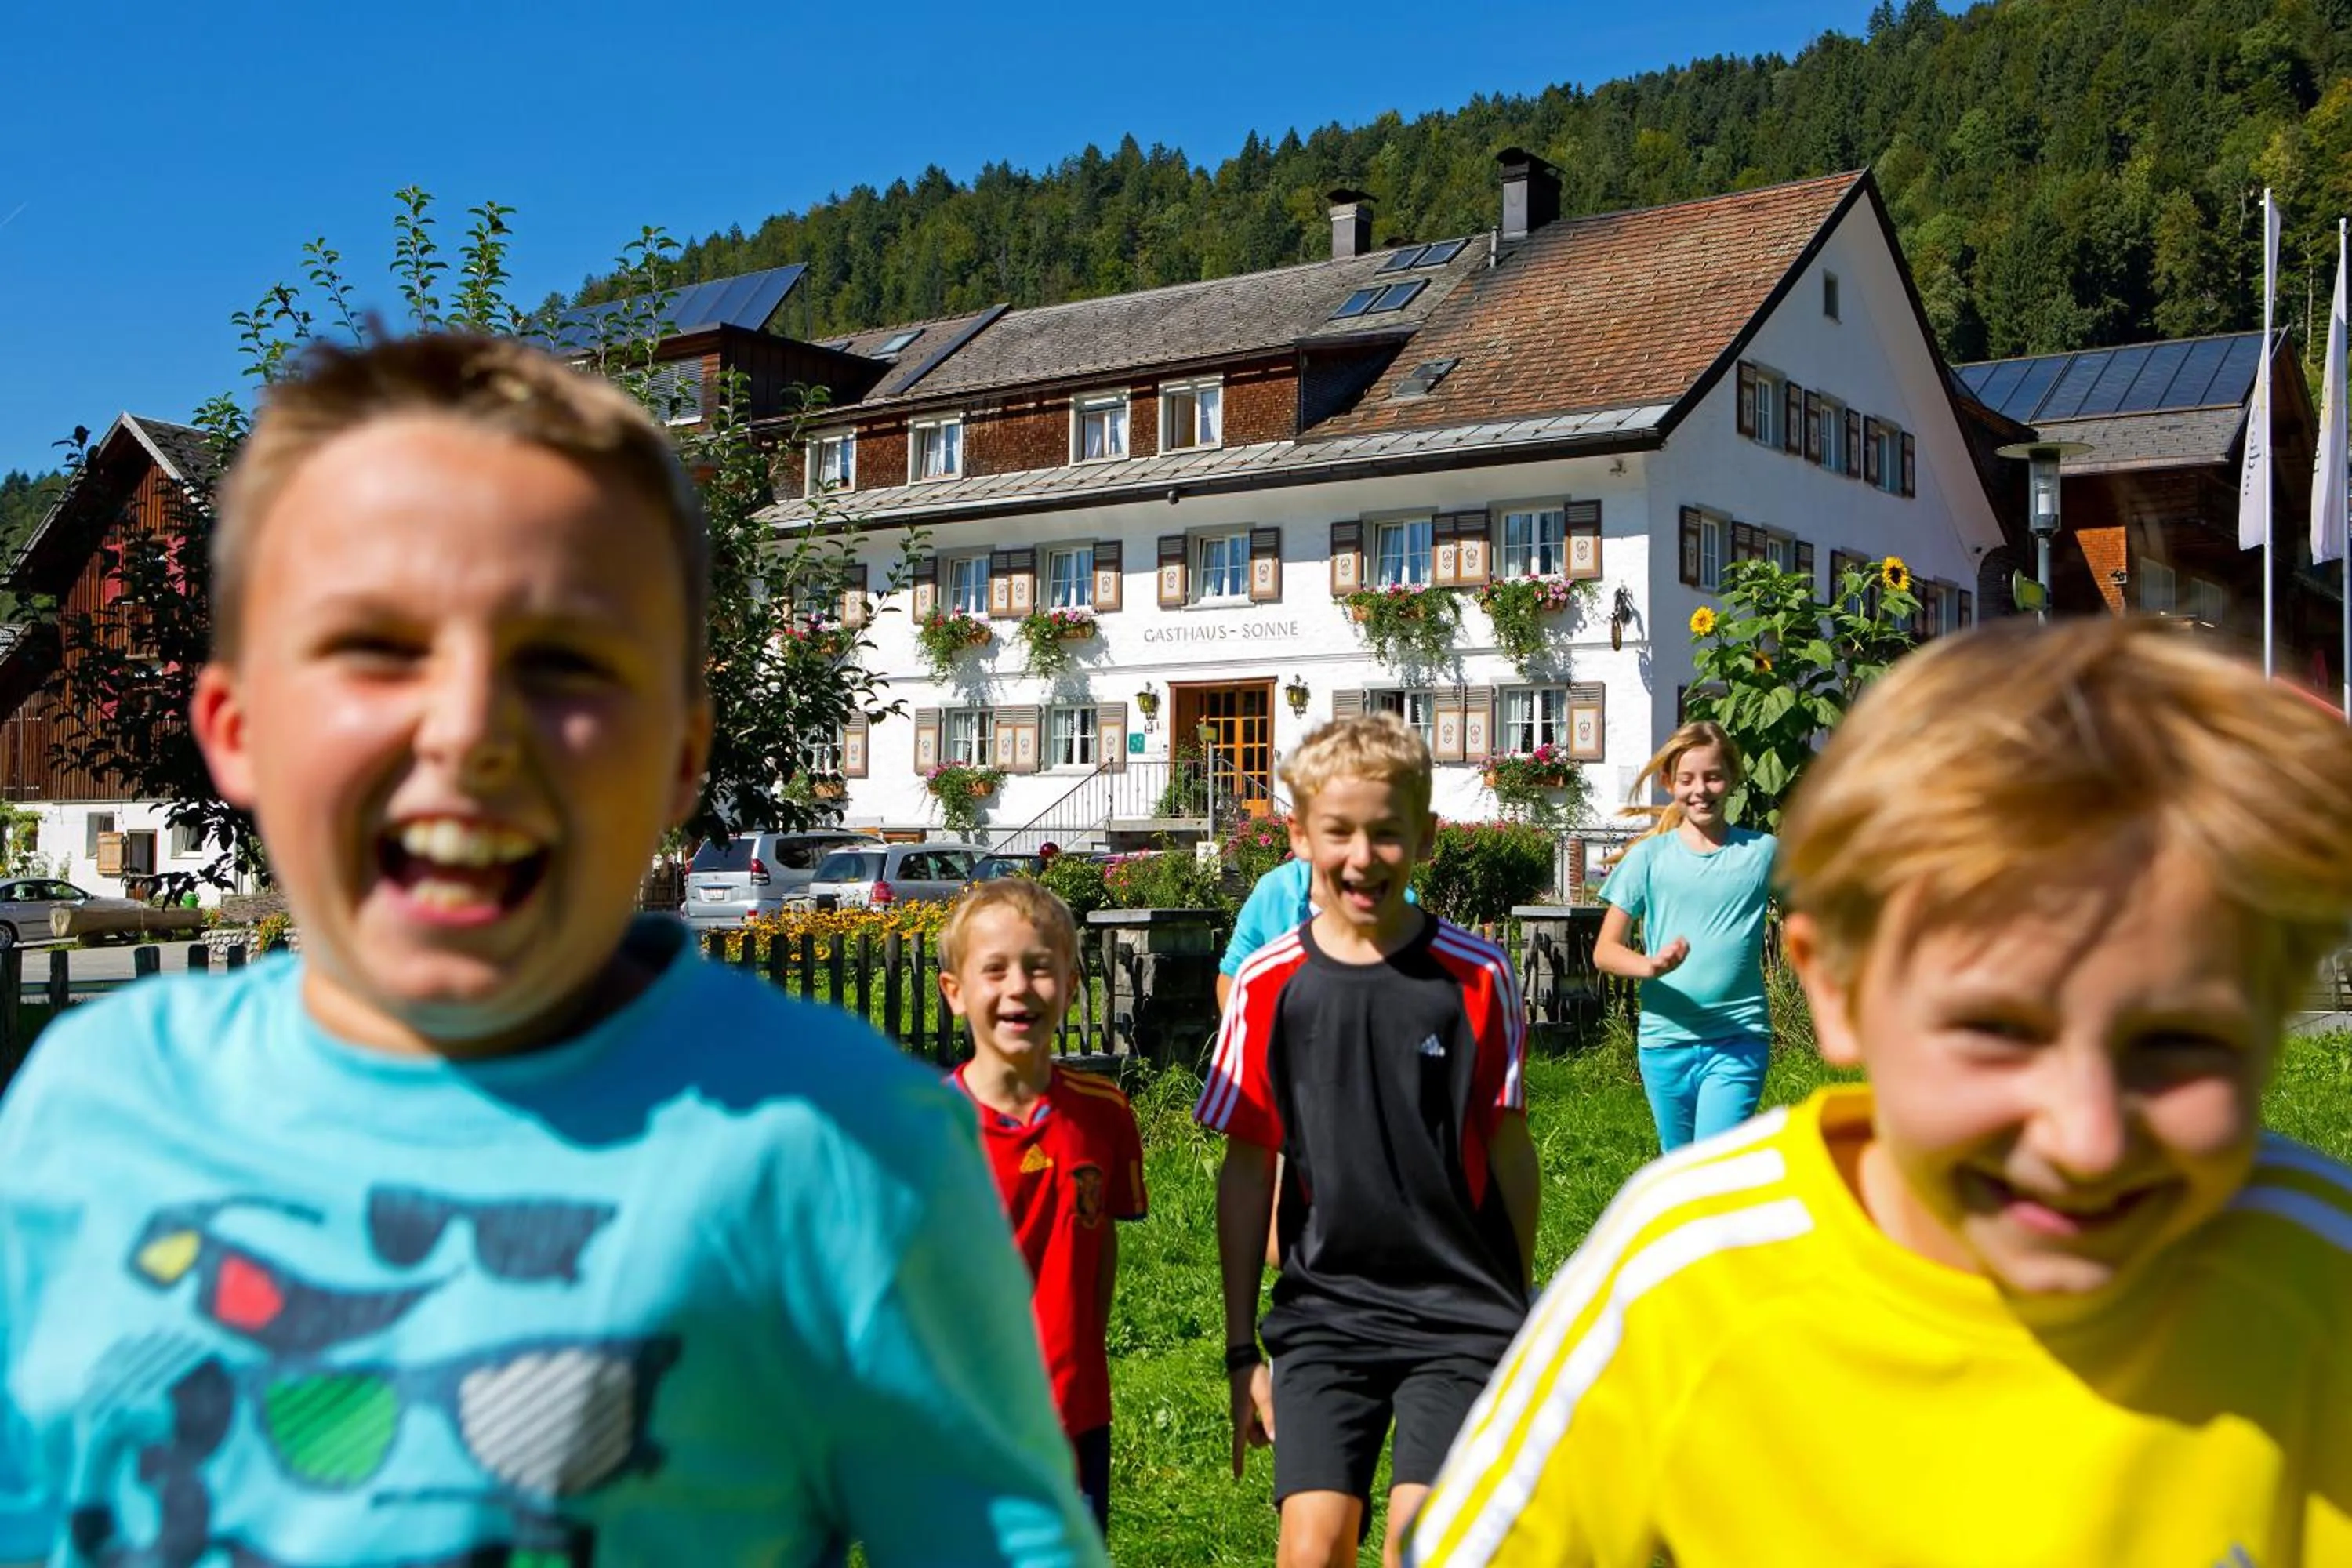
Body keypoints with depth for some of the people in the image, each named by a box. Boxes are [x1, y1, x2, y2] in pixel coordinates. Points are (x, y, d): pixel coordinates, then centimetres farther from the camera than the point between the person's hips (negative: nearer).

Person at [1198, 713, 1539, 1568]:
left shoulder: (1476, 975, -4)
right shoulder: (1268, 982, -2)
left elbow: (1508, 1148, 4)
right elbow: (1247, 1170, 4)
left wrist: (1520, 1313, 8)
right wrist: (1242, 1349, 6)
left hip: (1460, 1313, -1)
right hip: (1321, 1311, 1)